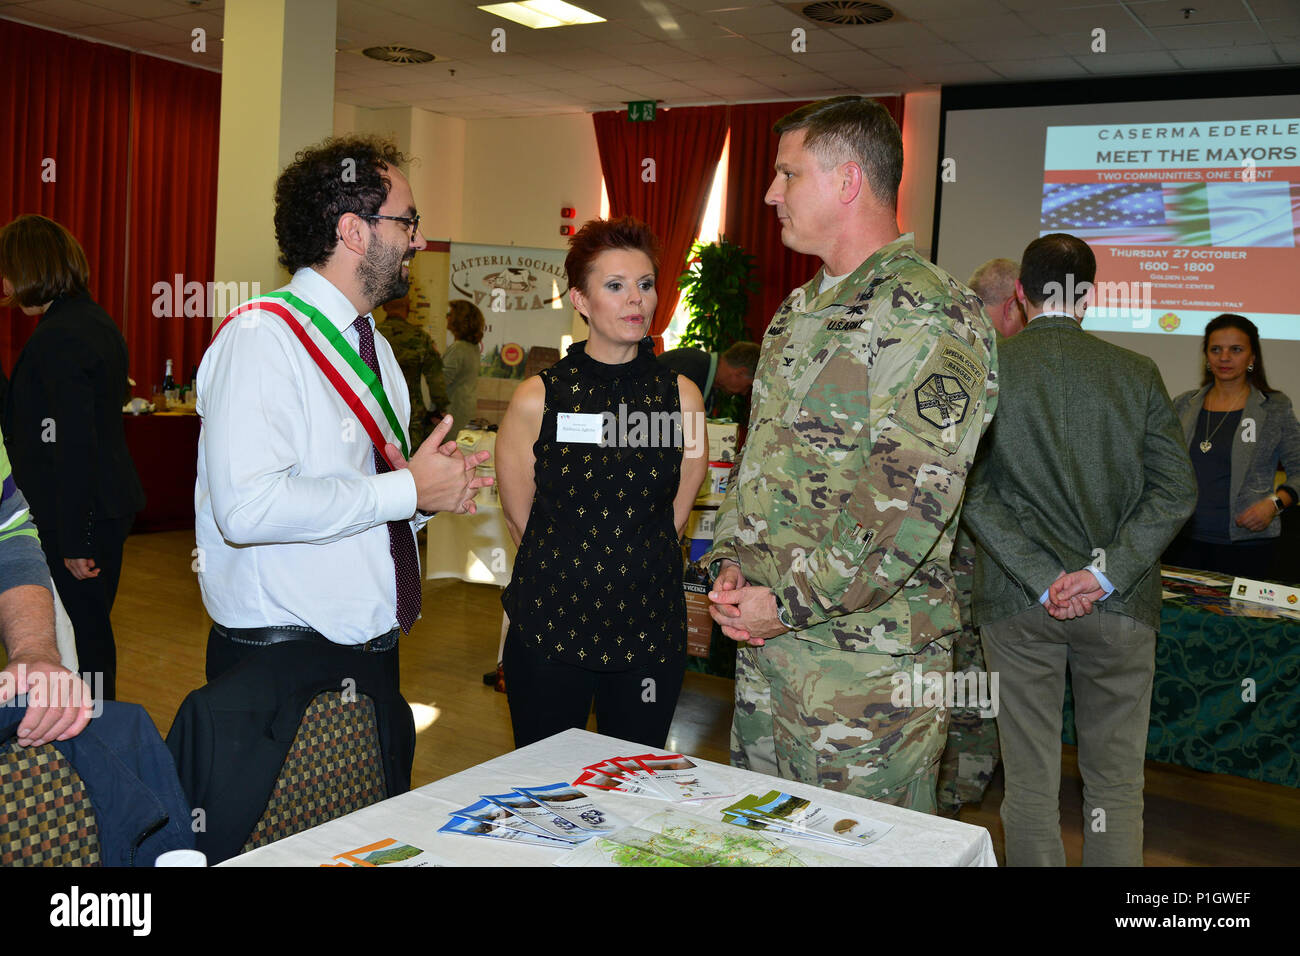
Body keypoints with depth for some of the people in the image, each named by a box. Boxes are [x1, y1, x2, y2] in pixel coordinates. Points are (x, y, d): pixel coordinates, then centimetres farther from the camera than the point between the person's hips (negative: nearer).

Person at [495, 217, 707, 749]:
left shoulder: (680, 396, -1)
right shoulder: (540, 397, -6)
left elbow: (673, 516, 8)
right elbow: (520, 516, 2)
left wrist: (629, 571, 6)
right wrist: (569, 580, 4)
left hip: (651, 634, 2)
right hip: (550, 628, -1)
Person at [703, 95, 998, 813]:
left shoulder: (929, 314, -15)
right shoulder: (798, 312, 14)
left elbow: (911, 502, -23)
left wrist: (789, 602, -18)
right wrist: (732, 560, 4)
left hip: (868, 663, -8)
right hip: (765, 646, 8)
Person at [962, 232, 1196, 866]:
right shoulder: (1137, 373, 0)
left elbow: (974, 494, -11)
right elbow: (1176, 489, -5)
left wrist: (1042, 580, -11)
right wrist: (1105, 571, -10)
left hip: (1017, 603, -1)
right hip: (1119, 603, 1)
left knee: (1030, 782, 9)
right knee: (1115, 782, 12)